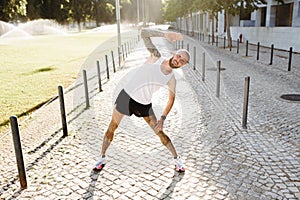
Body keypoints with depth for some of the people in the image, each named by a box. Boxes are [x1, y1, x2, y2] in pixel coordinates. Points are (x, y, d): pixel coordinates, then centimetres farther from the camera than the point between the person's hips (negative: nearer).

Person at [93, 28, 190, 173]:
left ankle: (176, 159, 25)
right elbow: (144, 32, -20)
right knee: (111, 128, 8)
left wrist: (163, 118, -10)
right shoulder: (156, 57, -13)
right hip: (126, 96, -1)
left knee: (159, 132, 5)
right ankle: (102, 157, 29)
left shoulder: (171, 80, -8)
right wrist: (165, 34, -33)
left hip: (144, 105, 1)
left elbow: (171, 99, 1)